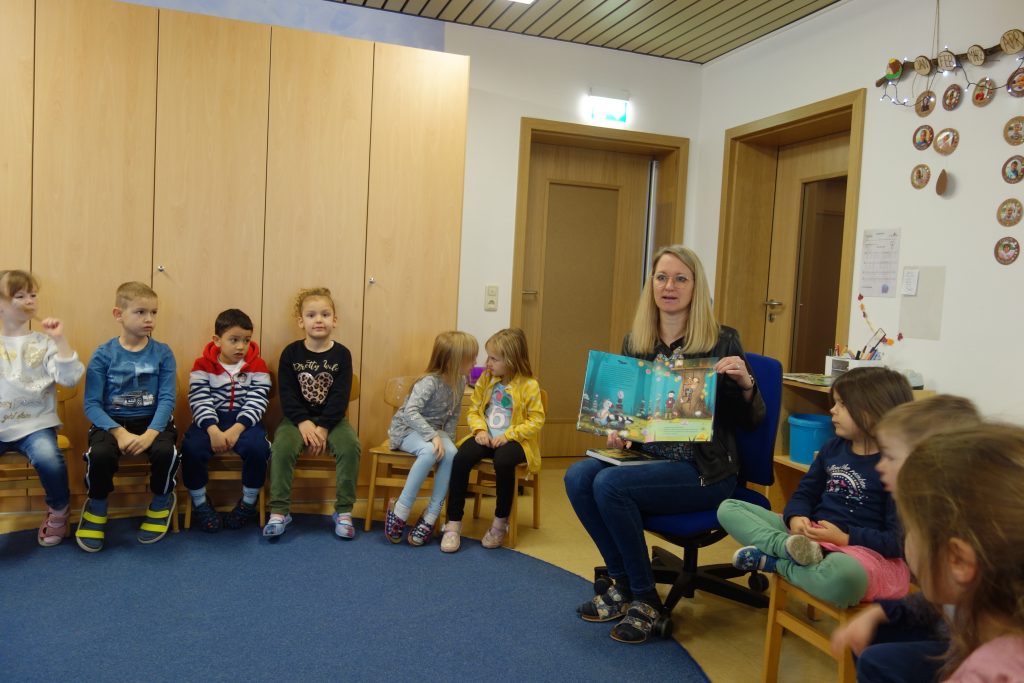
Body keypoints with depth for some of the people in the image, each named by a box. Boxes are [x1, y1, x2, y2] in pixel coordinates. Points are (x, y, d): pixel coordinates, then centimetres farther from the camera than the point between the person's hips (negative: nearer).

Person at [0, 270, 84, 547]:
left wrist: (60, 339, -13)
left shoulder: (44, 343, 6)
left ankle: (58, 513, -1)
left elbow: (70, 379, -9)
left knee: (49, 459, -30)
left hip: (34, 424, -1)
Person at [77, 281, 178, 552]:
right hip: (112, 422, 0)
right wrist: (119, 432, -24)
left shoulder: (162, 353, -1)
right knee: (100, 454, -31)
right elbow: (92, 404, -8)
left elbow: (167, 399, -8)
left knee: (166, 451, -31)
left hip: (152, 421, 0)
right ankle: (97, 507, 4)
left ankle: (162, 503, 4)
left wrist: (151, 433, -24)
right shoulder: (103, 355, -3)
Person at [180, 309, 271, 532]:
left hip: (244, 421, 0)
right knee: (192, 447, -28)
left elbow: (256, 404, -7)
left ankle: (249, 502, -4)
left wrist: (236, 430, -23)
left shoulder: (258, 366, 0)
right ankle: (200, 502, -2)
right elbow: (200, 402, -8)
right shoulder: (202, 366, 0)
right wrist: (213, 430, -25)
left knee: (257, 447, -30)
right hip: (210, 421, 1)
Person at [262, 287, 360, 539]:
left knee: (350, 446, -27)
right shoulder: (291, 353, 0)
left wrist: (323, 427, -17)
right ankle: (279, 511, -15)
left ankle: (343, 511, -13)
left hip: (332, 418, 0)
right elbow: (286, 394, -6)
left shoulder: (341, 354, -1)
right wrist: (303, 422, -19)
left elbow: (340, 397, -7)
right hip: (297, 418, 0)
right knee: (282, 447, -29)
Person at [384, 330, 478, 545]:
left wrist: (448, 439, -9)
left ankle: (431, 515, -18)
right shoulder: (430, 382, -25)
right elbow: (410, 412, -35)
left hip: (433, 430, 6)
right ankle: (400, 510, -23)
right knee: (430, 452, -37)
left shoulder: (460, 381, -3)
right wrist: (433, 436, -40)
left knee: (452, 454, -27)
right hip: (406, 429, -6)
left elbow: (453, 415, 5)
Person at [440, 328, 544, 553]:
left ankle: (501, 522, -13)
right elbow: (473, 409, 10)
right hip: (486, 437, 4)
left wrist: (508, 435, -18)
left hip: (513, 440, -4)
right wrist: (480, 429, -9)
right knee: (461, 458, -26)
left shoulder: (529, 385, -6)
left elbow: (536, 420, -9)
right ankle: (453, 523, -15)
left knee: (503, 461, -38)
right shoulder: (486, 378, 7)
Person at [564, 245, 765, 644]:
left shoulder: (722, 342, -5)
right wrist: (615, 431, -5)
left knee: (609, 485, -26)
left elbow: (749, 422, -2)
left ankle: (644, 599, -4)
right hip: (646, 458, 5)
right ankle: (623, 585, 0)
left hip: (704, 471, -5)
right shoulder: (635, 341, 7)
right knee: (577, 476, -19)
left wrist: (745, 383, -21)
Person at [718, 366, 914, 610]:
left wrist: (845, 538, -21)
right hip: (810, 534, 7)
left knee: (844, 577, -46)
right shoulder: (833, 448, 11)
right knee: (728, 509, -4)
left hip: (859, 548, -7)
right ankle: (791, 547, -27)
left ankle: (772, 560, -19)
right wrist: (796, 518, -9)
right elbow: (805, 493, 13)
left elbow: (900, 540, -13)